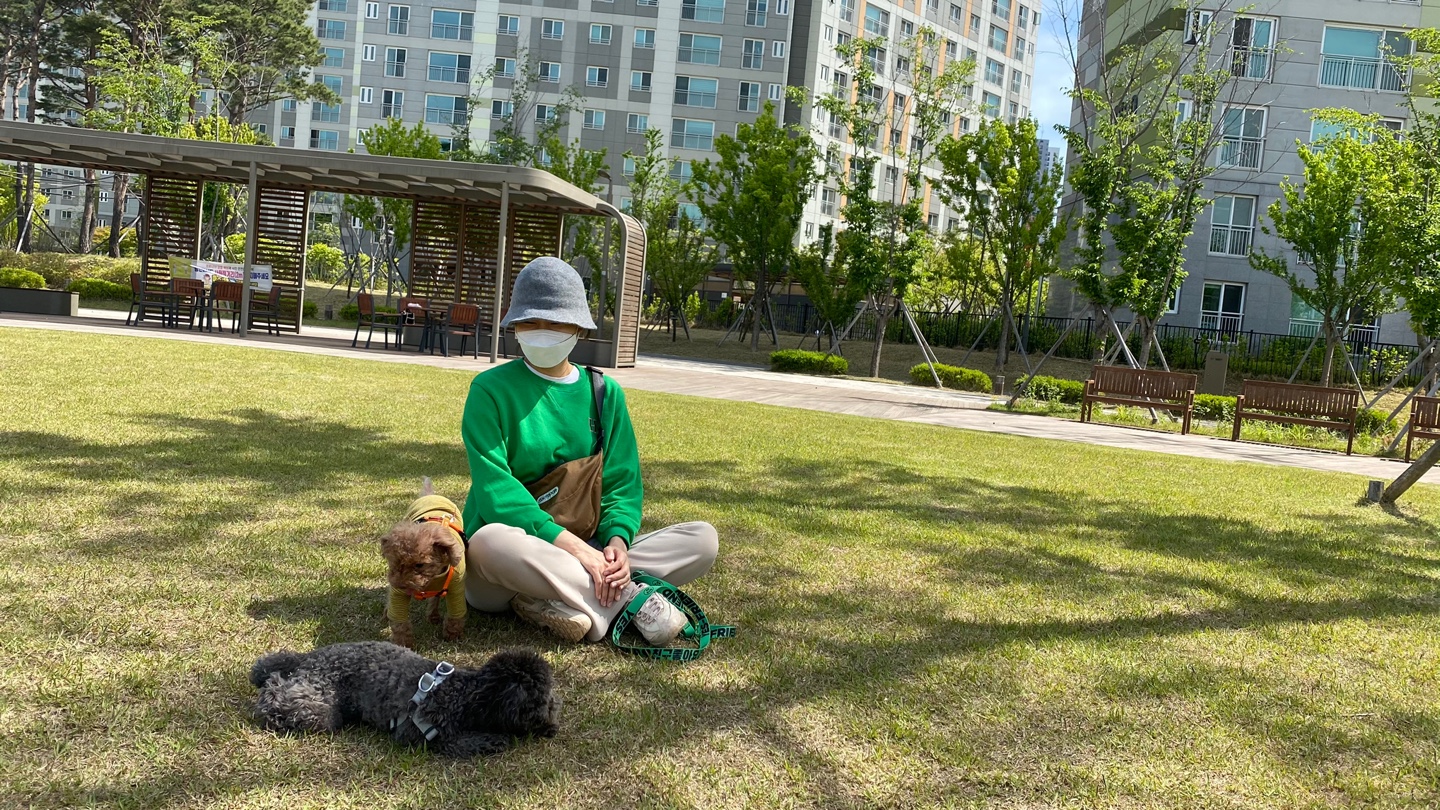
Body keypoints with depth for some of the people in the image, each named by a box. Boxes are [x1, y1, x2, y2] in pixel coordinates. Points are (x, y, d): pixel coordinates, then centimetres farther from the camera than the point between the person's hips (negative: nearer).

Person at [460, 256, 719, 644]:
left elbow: (622, 482, 5)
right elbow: (495, 490, -15)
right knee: (492, 541, -40)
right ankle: (628, 598, -25)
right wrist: (571, 544, -26)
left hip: (587, 552, 5)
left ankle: (558, 602, -27)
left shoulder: (604, 392, 9)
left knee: (703, 539, -13)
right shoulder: (491, 390, -4)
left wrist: (617, 540, -17)